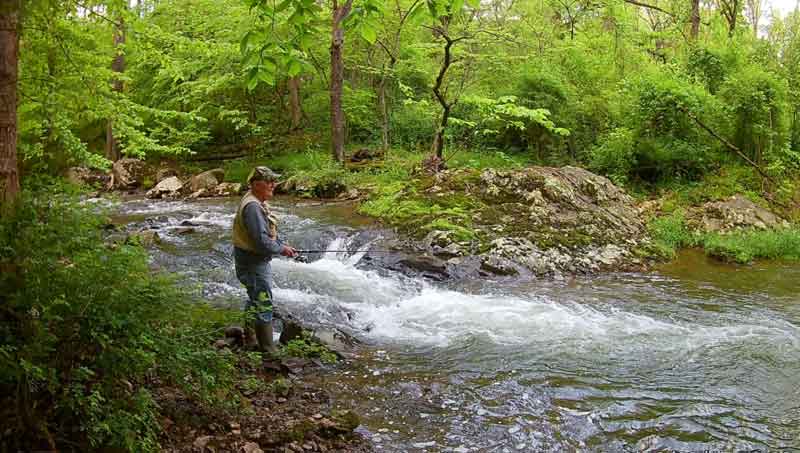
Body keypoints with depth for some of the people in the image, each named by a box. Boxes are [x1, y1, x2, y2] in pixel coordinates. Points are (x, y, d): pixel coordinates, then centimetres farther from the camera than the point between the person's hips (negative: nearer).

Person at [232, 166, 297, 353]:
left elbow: (268, 232, 17)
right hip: (253, 262, -11)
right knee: (264, 305, -5)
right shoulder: (252, 206, -25)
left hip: (258, 260, 11)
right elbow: (261, 241, -30)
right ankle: (268, 351, 3)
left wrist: (283, 246, 4)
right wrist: (281, 249, -15)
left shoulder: (259, 203, 9)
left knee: (256, 300, 26)